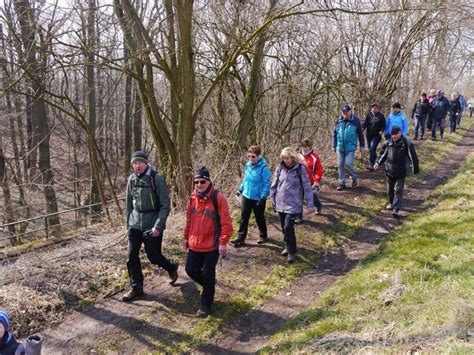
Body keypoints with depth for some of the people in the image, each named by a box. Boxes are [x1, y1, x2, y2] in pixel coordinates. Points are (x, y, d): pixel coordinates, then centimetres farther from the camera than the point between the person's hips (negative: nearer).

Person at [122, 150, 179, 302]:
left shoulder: (156, 178, -14)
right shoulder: (132, 179, 1)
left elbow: (165, 205, -13)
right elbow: (129, 203, 13)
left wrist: (158, 226, -18)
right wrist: (129, 222, 11)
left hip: (152, 224, -4)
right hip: (135, 224, 5)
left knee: (154, 256, 4)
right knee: (132, 257, 2)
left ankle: (171, 268, 35)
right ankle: (136, 288, 18)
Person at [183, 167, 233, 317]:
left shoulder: (217, 197, -17)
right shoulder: (193, 197, 1)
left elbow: (226, 222, -15)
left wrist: (223, 242, -16)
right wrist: (186, 237, 16)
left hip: (212, 245, -6)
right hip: (194, 244, 6)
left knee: (207, 275, 4)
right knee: (191, 269, 11)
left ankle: (206, 305, 22)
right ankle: (209, 285, 39)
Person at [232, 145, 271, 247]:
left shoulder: (263, 167, -18)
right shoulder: (248, 165, 2)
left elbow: (267, 183, -19)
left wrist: (263, 197, -23)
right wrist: (240, 189, 15)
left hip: (258, 198, -6)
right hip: (246, 196, 6)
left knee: (259, 218, 12)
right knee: (243, 218, 6)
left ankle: (263, 236, 33)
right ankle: (241, 238, 12)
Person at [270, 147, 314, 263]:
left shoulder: (300, 168, -10)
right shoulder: (280, 167, 1)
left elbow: (307, 186, -8)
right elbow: (274, 183, 11)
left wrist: (310, 204, -8)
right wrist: (272, 198, 11)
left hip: (293, 204, -5)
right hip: (280, 203, 5)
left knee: (288, 227, -12)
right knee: (284, 227, 14)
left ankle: (292, 252, 3)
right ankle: (288, 246, 35)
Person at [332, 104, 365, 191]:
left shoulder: (355, 120, -5)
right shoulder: (339, 120, 1)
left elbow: (360, 133, 2)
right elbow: (334, 134, 10)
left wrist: (362, 145, 5)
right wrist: (334, 146, 11)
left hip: (350, 147, -3)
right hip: (340, 147, 3)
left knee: (348, 163, -11)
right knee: (340, 165, 6)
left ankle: (354, 177, 18)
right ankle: (342, 183, 19)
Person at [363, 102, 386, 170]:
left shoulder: (381, 116, -1)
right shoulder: (369, 115, 7)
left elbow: (384, 126, 1)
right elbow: (365, 123, 6)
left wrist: (381, 131, -17)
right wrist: (362, 129, -13)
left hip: (377, 135, -4)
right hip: (369, 135, 4)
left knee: (372, 148, -19)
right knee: (371, 149, 11)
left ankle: (371, 164, -17)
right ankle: (375, 160, 33)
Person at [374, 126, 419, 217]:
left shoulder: (406, 144, -11)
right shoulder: (388, 143, -1)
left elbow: (413, 157, -5)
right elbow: (383, 154, 11)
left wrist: (415, 169, -4)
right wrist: (378, 163, -2)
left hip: (400, 172, -4)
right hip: (389, 171, 4)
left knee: (398, 190, -5)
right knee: (390, 188, 18)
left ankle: (396, 209, -9)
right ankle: (391, 203, 40)